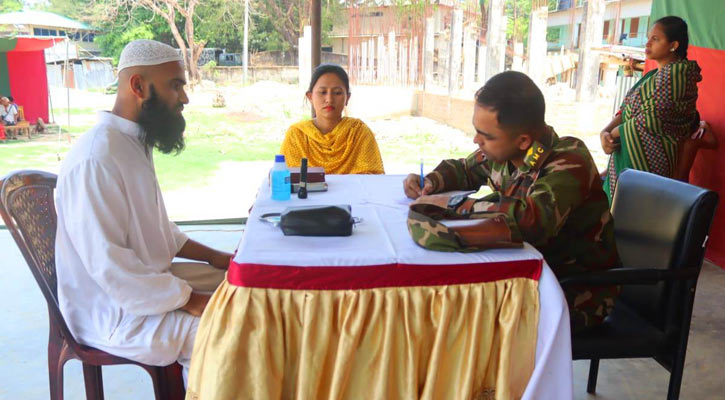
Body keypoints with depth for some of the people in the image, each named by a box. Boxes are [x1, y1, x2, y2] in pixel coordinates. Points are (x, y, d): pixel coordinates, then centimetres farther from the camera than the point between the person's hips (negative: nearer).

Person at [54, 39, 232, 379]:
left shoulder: (134, 144, 8)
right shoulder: (95, 160, -25)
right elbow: (110, 268, -27)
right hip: (115, 315, -10)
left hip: (150, 282, 10)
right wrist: (191, 300, -21)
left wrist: (213, 257, 7)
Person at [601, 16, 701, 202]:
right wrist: (605, 132, -6)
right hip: (628, 156, 9)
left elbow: (651, 119, -18)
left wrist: (612, 133, -8)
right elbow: (625, 110, 12)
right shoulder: (653, 75, 18)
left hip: (646, 160, -9)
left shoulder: (676, 73, -11)